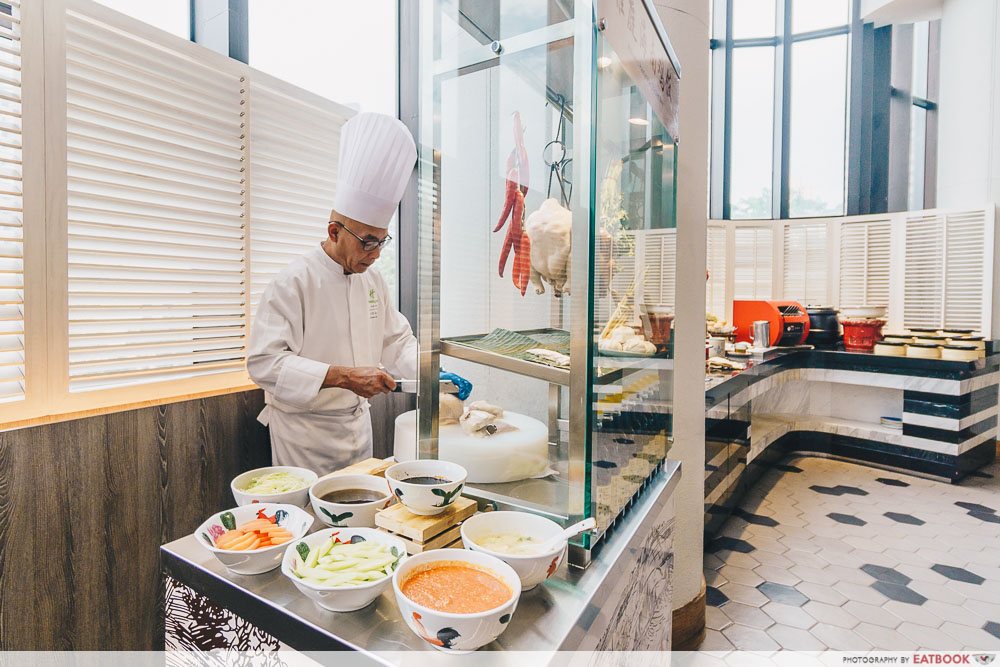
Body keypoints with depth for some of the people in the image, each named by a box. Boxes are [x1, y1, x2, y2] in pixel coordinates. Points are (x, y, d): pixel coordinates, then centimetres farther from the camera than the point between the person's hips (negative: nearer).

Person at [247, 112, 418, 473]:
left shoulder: (373, 280, 2)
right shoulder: (292, 283, -19)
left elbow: (396, 340, 10)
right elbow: (265, 362, -25)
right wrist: (343, 376, -32)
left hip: (357, 423, 7)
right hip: (304, 433, -6)